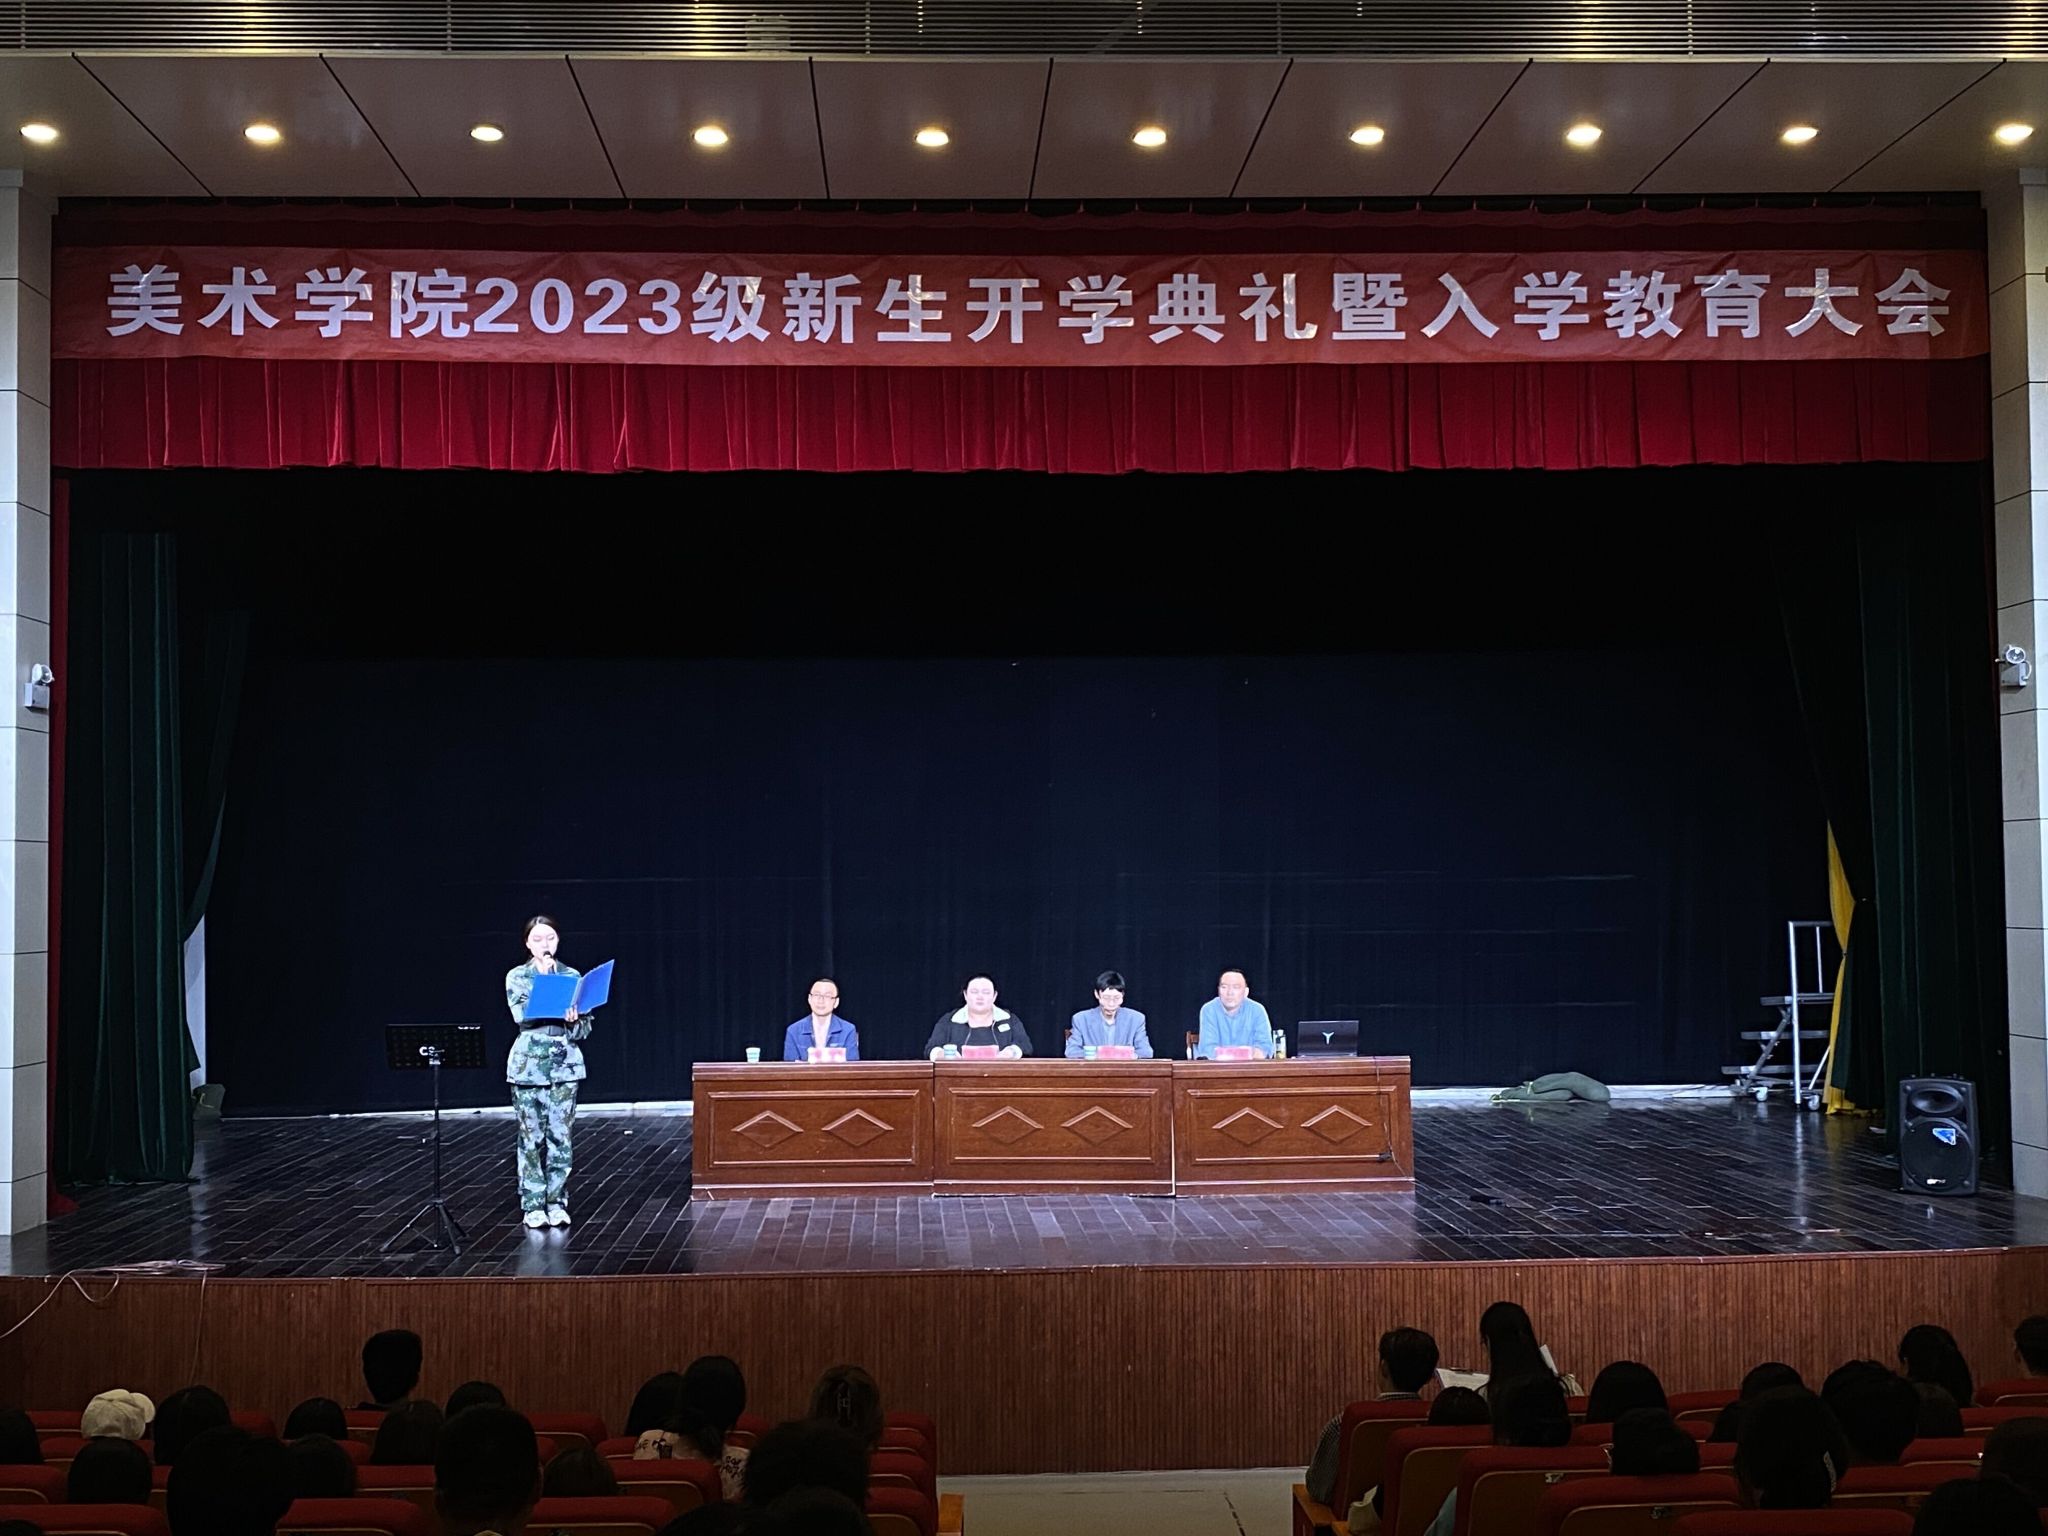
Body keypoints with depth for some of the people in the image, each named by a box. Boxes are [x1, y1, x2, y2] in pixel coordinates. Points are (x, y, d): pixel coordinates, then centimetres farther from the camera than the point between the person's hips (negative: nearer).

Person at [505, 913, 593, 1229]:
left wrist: (574, 1021, -16)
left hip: (565, 1066, 1)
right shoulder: (517, 976, 3)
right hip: (528, 1066, -1)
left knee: (561, 1136, 0)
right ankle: (532, 1206, 8)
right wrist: (542, 979, -12)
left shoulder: (572, 976, 7)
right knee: (531, 1138, 1)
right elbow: (521, 1015, -13)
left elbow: (585, 1029, 6)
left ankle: (557, 1203, 9)